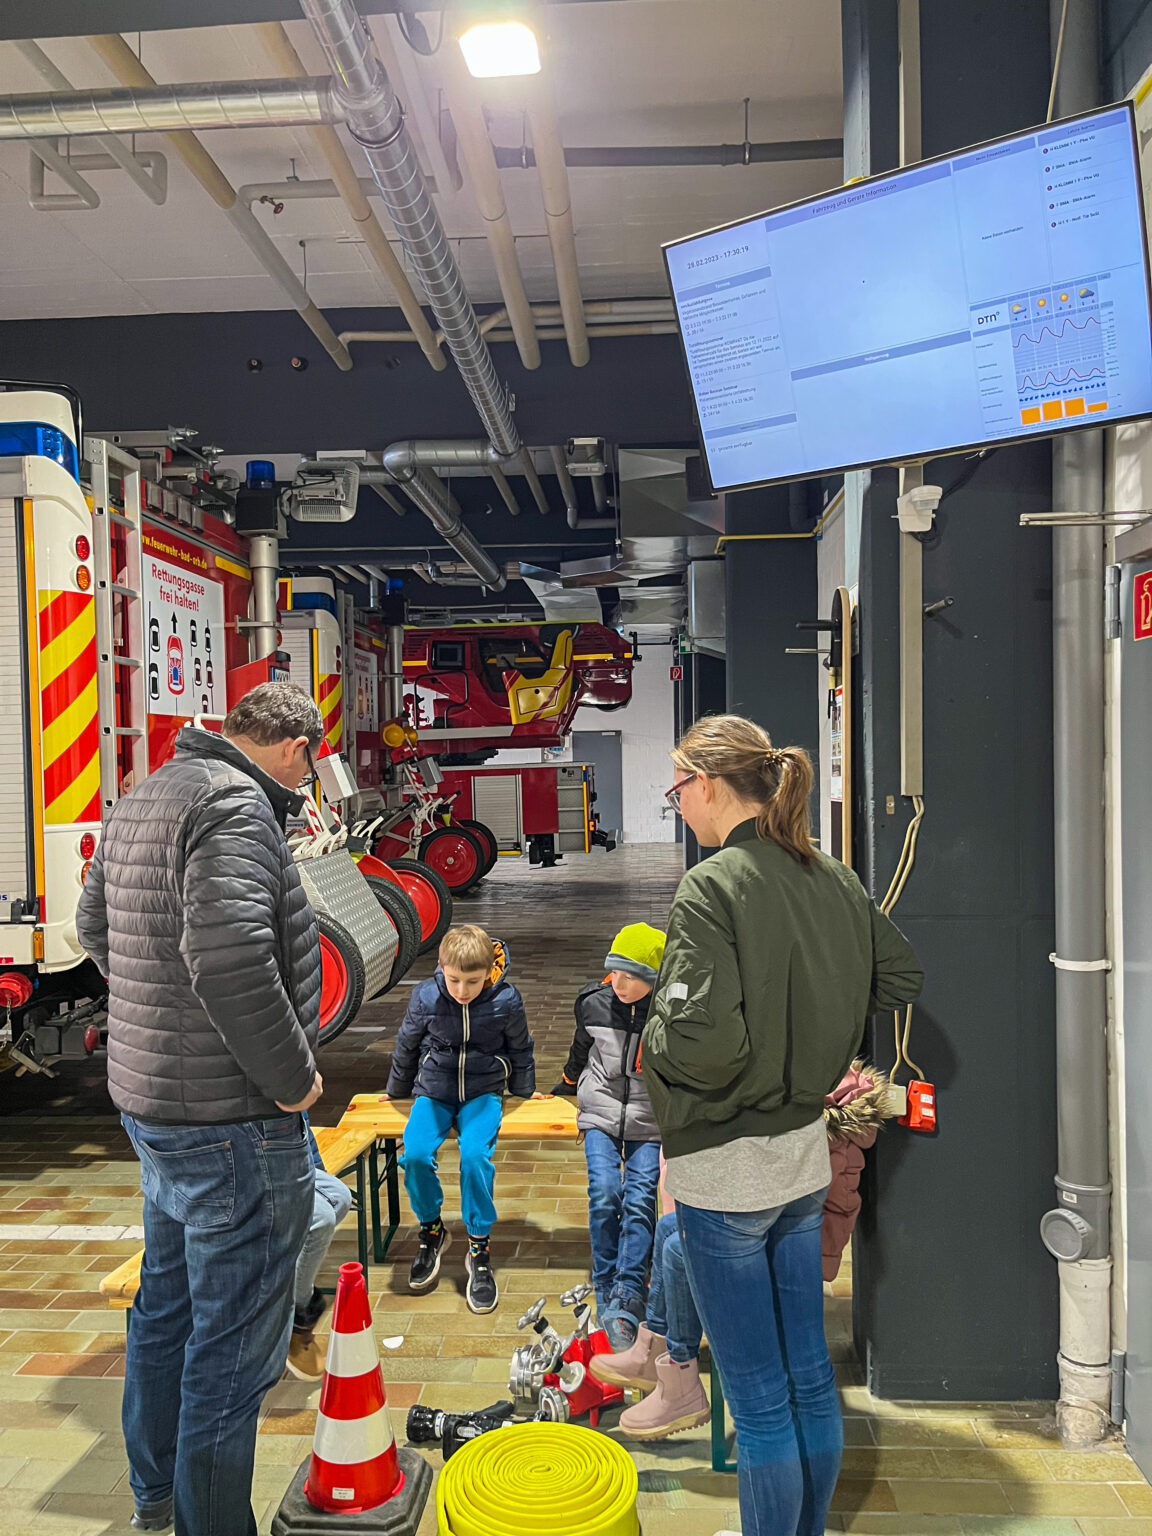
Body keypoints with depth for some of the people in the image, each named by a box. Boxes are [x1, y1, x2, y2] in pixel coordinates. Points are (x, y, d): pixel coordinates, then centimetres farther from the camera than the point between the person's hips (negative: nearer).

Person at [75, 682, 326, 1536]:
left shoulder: (142, 801, 10)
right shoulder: (235, 807, -21)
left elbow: (95, 927, 22)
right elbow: (231, 957, -34)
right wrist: (292, 1075, -21)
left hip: (152, 1103, 11)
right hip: (233, 1122, -11)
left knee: (168, 1305, 26)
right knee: (233, 1345, 4)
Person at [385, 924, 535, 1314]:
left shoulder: (506, 1001, -12)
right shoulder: (426, 997, -10)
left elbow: (520, 1050, 7)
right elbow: (406, 1047, 9)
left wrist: (526, 1093, 19)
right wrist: (397, 1091, 21)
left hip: (483, 1093, -1)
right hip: (433, 1092, 2)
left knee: (475, 1155, -28)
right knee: (415, 1153, -24)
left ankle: (479, 1249, -9)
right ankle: (432, 1231, 3)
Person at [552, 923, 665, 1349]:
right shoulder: (594, 1004, -2)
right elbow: (580, 1050, 20)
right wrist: (567, 1083, 33)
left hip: (649, 1125, -1)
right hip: (601, 1117, 2)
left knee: (638, 1200, -16)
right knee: (604, 1196, -16)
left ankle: (626, 1302, -10)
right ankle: (606, 1294, -1)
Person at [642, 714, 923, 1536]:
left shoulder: (712, 887, -22)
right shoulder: (833, 878, 0)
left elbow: (702, 1043, -28)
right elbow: (902, 975, 12)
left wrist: (652, 1035, -8)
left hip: (726, 1166, -7)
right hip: (805, 1154, 7)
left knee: (759, 1397, 9)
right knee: (811, 1374, 21)